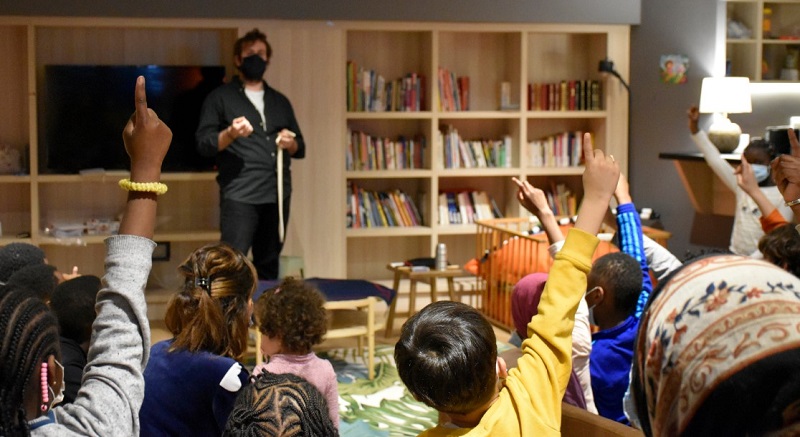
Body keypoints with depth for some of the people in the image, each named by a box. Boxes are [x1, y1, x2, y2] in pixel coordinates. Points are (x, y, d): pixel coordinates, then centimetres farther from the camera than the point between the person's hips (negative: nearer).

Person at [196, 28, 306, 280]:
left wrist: (290, 143, -1)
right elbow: (203, 144, 0)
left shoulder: (280, 102, 20)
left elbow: (300, 148, 22)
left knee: (269, 266, 5)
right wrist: (230, 134, -18)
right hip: (240, 195, -4)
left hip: (277, 195, 5)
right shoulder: (220, 98, 7)